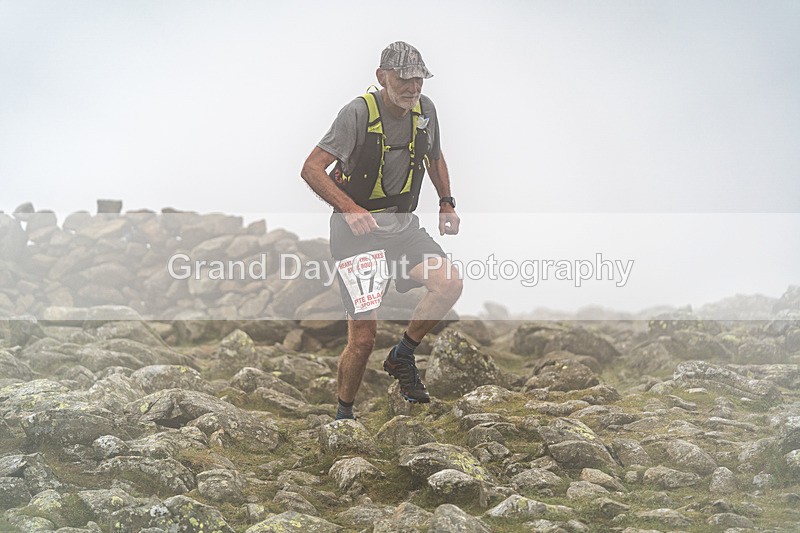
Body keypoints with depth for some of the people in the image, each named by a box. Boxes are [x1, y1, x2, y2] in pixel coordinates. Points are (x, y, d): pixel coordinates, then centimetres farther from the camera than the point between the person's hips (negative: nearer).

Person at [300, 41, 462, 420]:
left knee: (450, 284, -21)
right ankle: (343, 416, 16)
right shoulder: (359, 112, -17)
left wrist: (447, 203, 11)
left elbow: (434, 156, 22)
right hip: (357, 228, -5)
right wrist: (351, 209, -29)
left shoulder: (425, 109, 1)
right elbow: (311, 169, -18)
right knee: (363, 338, -7)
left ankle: (401, 357, 2)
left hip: (402, 224, 5)